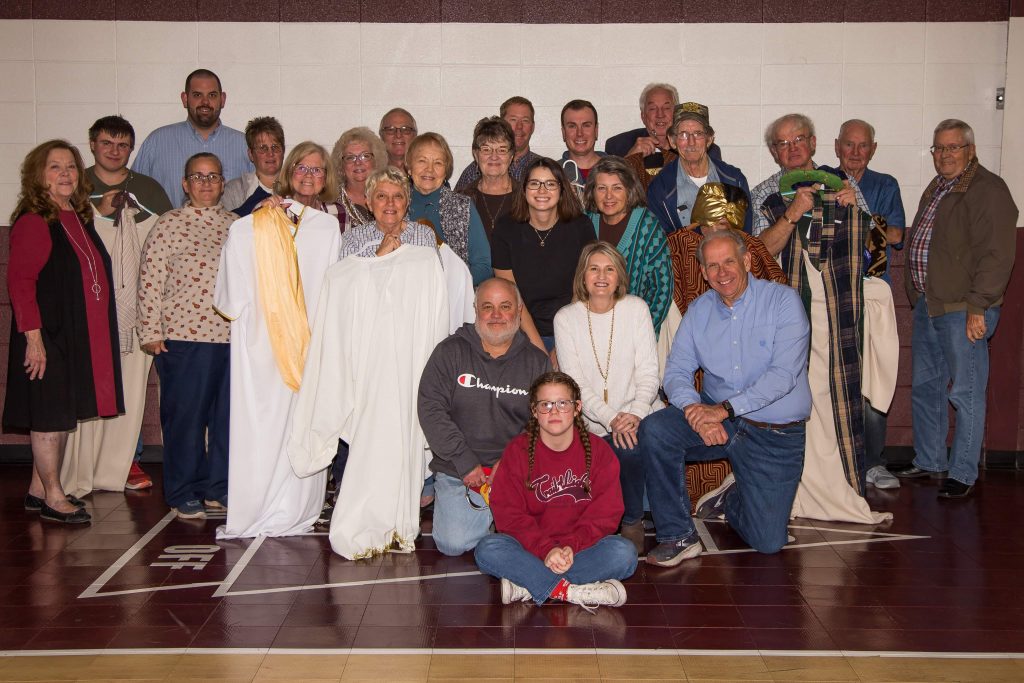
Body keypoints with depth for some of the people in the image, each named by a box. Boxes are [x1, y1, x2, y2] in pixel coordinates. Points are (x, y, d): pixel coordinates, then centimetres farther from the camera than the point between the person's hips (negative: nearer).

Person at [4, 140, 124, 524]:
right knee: (49, 415, -1)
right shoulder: (33, 222, -12)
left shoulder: (79, 219, 13)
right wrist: (33, 336, -21)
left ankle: (38, 490, 24)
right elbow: (19, 281, -16)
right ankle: (53, 498, 8)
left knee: (65, 416, 13)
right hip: (48, 337, -8)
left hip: (79, 336, 8)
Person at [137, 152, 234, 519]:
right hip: (183, 336, -4)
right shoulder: (168, 225, 0)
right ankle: (184, 494, 14)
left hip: (233, 336, 5)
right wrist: (151, 332, -8)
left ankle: (219, 488, 22)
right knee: (184, 416, 2)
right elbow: (150, 280, -4)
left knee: (229, 414, 9)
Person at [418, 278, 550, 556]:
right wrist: (465, 461, -11)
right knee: (453, 543, -17)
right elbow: (430, 409, -4)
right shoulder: (451, 351, 4)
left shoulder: (536, 361, 8)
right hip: (457, 470, 0)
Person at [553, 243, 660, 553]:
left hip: (638, 414, 0)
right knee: (628, 449, -28)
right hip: (594, 420, 0)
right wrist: (611, 419, -18)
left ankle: (632, 520, -4)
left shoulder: (636, 309, 6)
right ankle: (633, 519, 2)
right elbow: (575, 383, -4)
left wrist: (635, 413, -17)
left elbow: (648, 372, 1)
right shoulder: (566, 318, 3)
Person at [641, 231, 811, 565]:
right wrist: (695, 410, -25)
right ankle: (678, 536, -11)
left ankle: (733, 497, 32)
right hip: (717, 417, 3)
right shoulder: (699, 311, 3)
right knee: (654, 430, -26)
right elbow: (677, 371, -3)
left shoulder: (783, 300, -11)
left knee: (768, 542, -5)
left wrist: (724, 409, -28)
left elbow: (784, 374, -21)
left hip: (775, 433, -3)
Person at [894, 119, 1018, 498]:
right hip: (928, 306, 9)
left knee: (965, 392, -2)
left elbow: (996, 255, -18)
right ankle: (929, 461, 28)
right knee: (925, 387, 15)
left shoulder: (988, 190, -11)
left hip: (964, 310, -9)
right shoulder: (935, 189, 17)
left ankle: (962, 473, 7)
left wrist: (978, 307, -21)